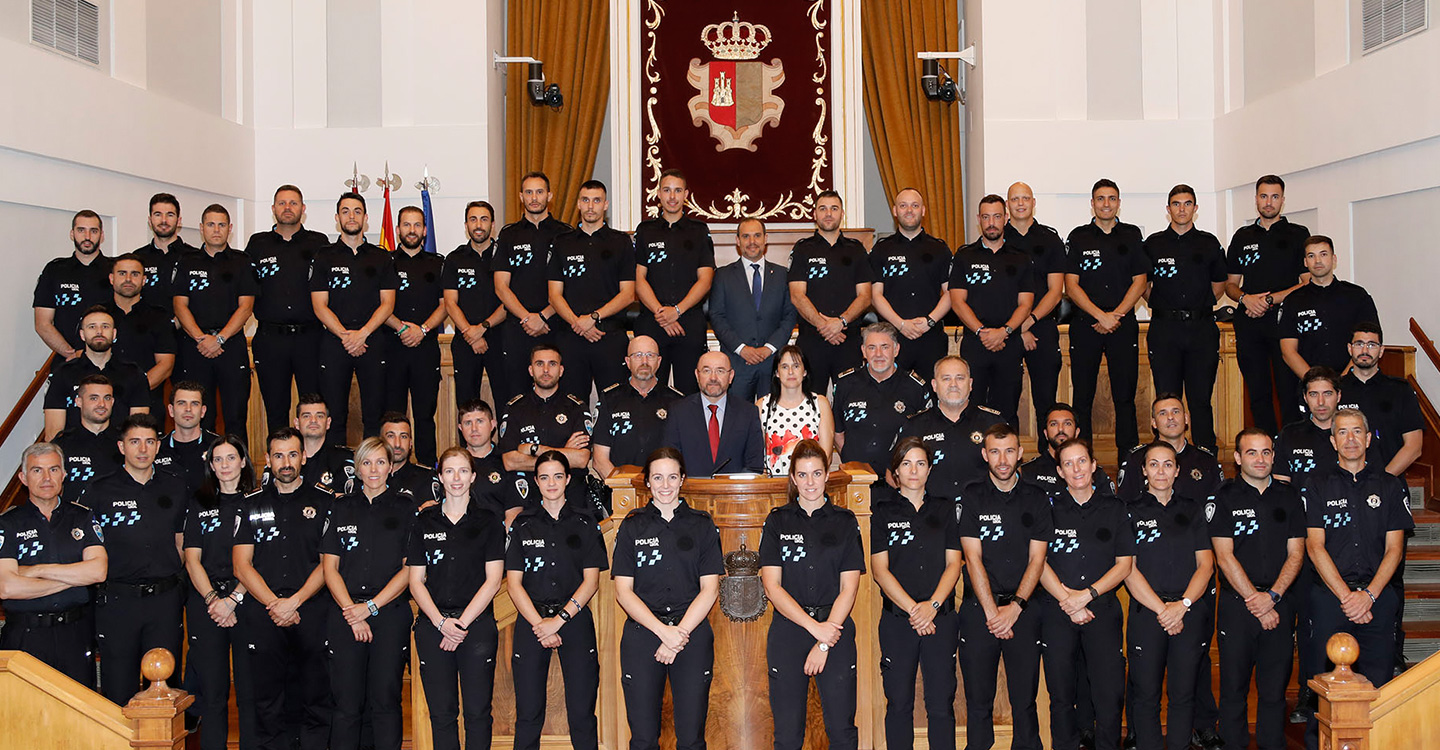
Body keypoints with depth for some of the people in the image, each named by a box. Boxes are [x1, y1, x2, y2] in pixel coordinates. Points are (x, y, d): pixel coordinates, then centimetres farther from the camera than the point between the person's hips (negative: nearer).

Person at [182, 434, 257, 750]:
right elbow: (192, 559, 6)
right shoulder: (199, 504, 12)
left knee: (249, 691, -2)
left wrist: (233, 599, -11)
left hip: (247, 602, -2)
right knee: (212, 692, 2)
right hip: (205, 604, 2)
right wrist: (212, 599, -7)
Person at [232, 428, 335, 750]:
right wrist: (274, 604, -6)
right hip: (262, 613, 2)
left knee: (316, 699, -2)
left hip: (312, 610, -1)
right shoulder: (252, 504, 12)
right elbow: (241, 565, 6)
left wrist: (294, 602, -9)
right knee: (268, 702, 3)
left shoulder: (325, 501, 7)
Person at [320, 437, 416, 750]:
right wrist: (352, 611, -5)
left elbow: (409, 569, 0)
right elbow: (329, 567, 7)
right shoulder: (341, 508, 11)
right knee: (346, 703, 0)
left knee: (385, 700, -1)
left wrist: (371, 606, -8)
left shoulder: (406, 509, 5)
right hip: (346, 617, 1)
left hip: (391, 615, -1)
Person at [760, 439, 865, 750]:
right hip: (788, 633, 0)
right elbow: (772, 586, -3)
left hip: (835, 629, 0)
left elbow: (849, 588, -1)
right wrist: (814, 627, -12)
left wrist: (824, 643, -9)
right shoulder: (777, 521, 5)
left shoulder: (845, 521, 5)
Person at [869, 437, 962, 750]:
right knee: (899, 703, 3)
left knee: (941, 704, 1)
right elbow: (880, 569, -3)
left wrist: (932, 606, -10)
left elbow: (953, 564, 5)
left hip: (941, 618, 1)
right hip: (897, 619, -1)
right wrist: (913, 609, -11)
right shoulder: (882, 511, 4)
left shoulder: (944, 509, 10)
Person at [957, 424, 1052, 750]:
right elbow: (973, 558, -4)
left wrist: (1015, 607, -9)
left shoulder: (1036, 499, 7)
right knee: (978, 700, 2)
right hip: (979, 609, -1)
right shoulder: (970, 497, 2)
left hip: (1024, 609, 1)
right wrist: (992, 611, -10)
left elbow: (1037, 559, 2)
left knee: (1025, 699, 3)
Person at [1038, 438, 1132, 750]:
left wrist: (1087, 594, -7)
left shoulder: (1114, 508, 7)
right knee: (1062, 695, 2)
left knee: (1110, 695, -5)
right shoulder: (1049, 507, 5)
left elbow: (1124, 564, 5)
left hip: (1103, 610, 0)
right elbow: (1039, 562, 2)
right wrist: (1066, 599, -8)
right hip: (1057, 613, 0)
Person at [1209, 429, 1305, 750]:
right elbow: (1224, 557, -5)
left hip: (1280, 604, 2)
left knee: (1275, 690, 7)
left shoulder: (1289, 497, 9)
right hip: (1236, 605, -2)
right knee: (1233, 689, 2)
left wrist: (1272, 596, -8)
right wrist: (1254, 599, -11)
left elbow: (1295, 554, 5)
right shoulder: (1223, 498, 0)